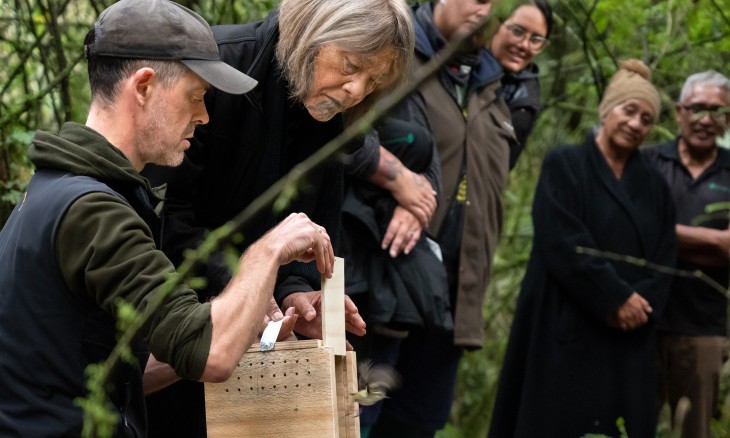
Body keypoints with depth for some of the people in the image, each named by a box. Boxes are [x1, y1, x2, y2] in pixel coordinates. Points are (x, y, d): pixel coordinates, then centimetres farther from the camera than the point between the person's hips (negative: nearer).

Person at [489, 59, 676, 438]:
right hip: (567, 328, -5)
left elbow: (665, 258, 8)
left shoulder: (654, 186, 16)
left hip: (630, 337, 5)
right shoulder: (564, 165, 1)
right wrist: (616, 298, -13)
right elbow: (562, 243, -11)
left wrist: (641, 302, -11)